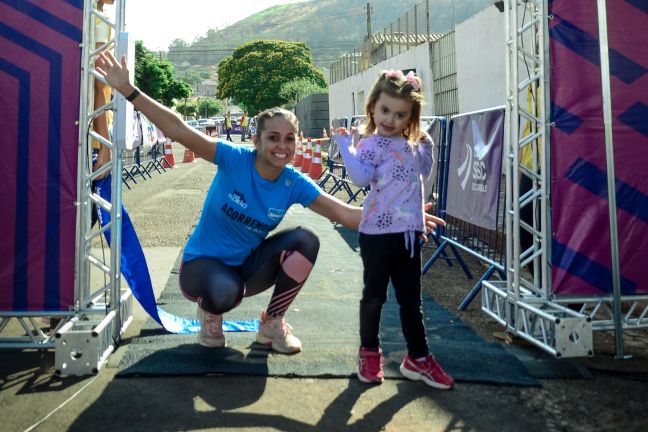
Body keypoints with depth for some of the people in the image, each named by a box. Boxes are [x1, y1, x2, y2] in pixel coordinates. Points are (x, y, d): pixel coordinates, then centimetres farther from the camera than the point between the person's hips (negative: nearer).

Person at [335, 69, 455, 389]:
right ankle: (369, 352, 28)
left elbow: (422, 174, 25)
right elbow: (361, 176, -24)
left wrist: (427, 146, 15)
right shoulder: (372, 143, -10)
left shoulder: (416, 145, 12)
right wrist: (345, 145, -26)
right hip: (378, 233, -6)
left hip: (409, 232, 6)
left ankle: (418, 357, 25)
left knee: (411, 299, 14)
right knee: (374, 295, 9)